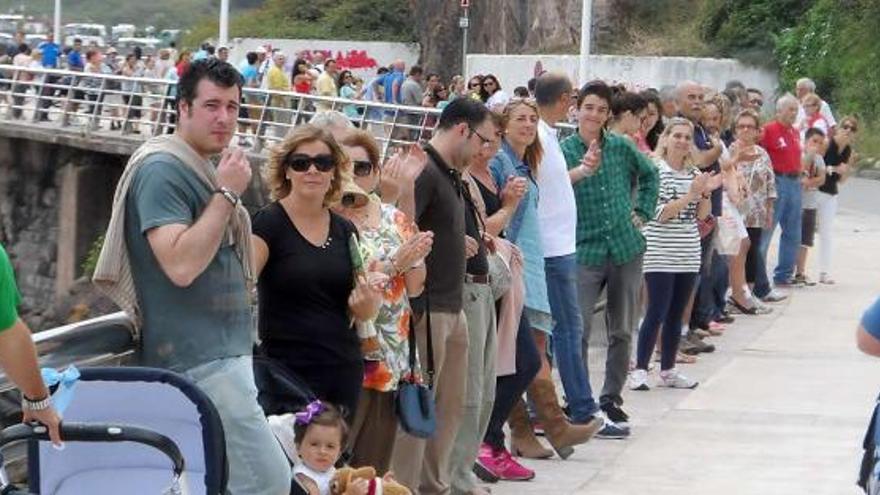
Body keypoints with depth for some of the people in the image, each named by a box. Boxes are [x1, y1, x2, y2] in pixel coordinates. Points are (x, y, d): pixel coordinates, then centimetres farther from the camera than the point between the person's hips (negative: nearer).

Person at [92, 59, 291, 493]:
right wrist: (227, 194, -20)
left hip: (222, 353, 10)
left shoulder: (205, 170, 16)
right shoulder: (162, 169, -13)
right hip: (198, 360, -10)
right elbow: (181, 266, -25)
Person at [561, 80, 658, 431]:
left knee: (622, 332, 10)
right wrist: (581, 171, -43)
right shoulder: (565, 150, -6)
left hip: (626, 249, 3)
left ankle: (611, 401, 22)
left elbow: (649, 174, 22)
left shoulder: (621, 147, 4)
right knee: (579, 331, -11)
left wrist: (642, 212, 12)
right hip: (585, 251, -3)